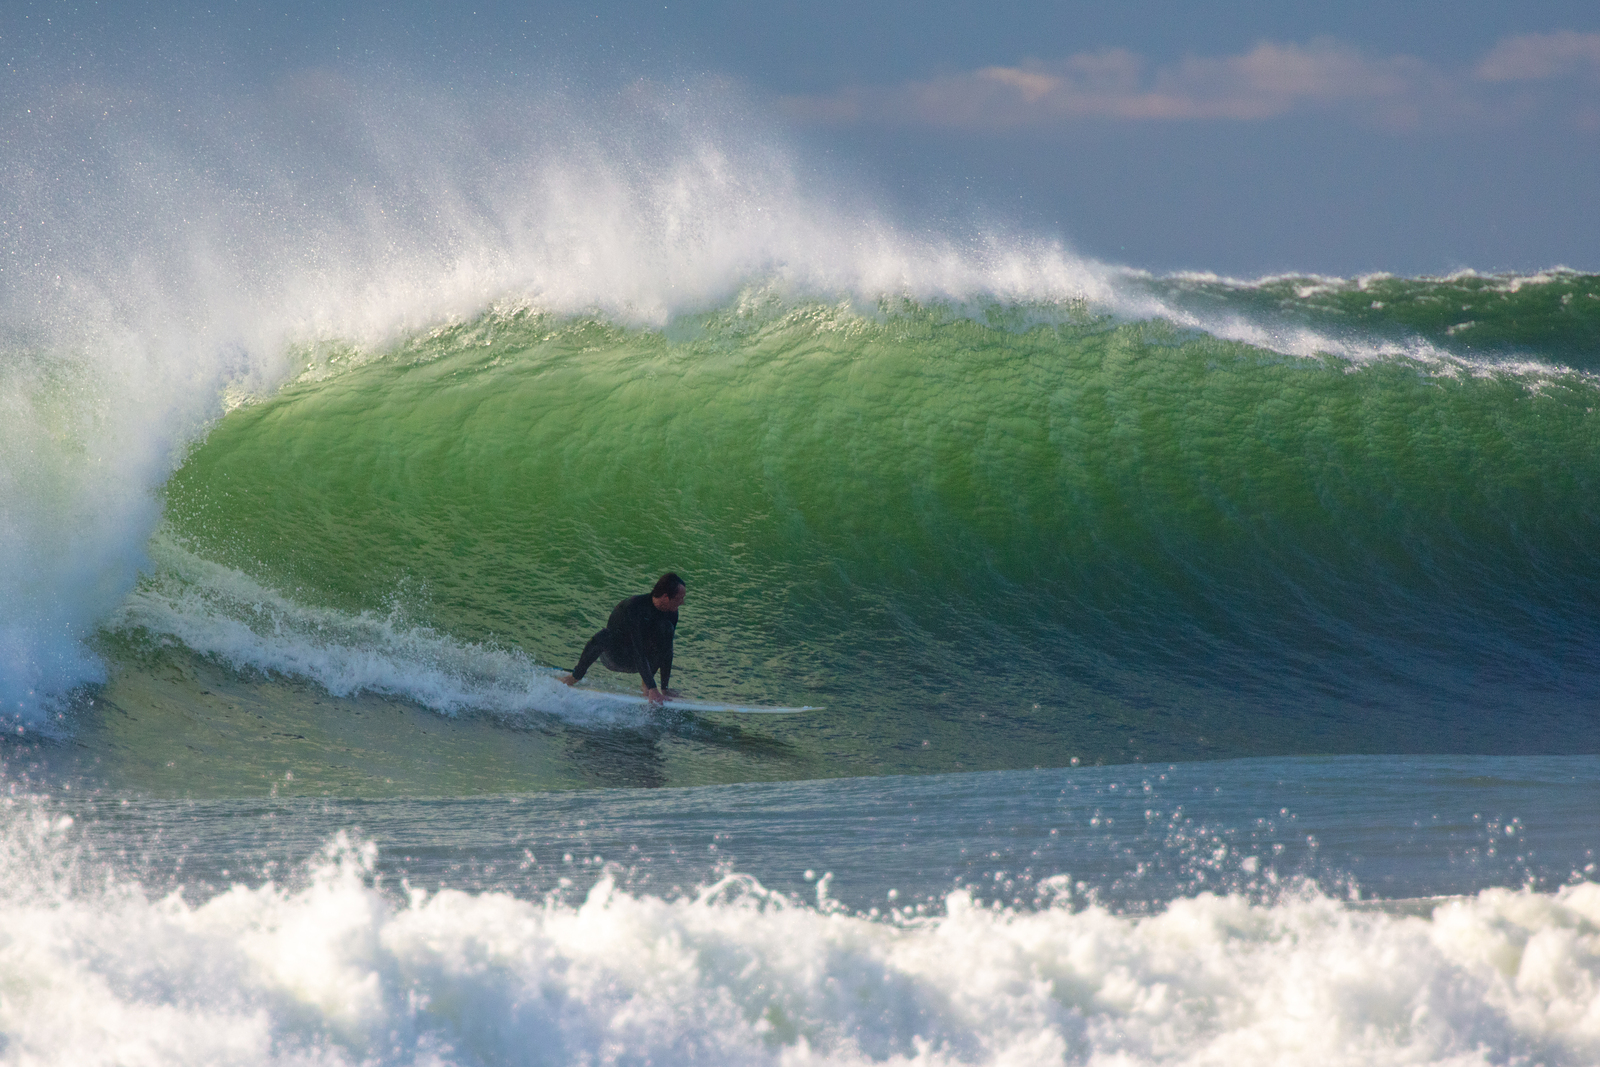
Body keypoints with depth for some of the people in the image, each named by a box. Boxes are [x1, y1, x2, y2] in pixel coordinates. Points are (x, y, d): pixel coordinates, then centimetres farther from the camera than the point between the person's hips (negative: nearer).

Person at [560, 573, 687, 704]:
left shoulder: (671, 613, -14)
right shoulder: (634, 608, -33)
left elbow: (667, 650, -10)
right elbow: (638, 651, -37)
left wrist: (664, 687, -15)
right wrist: (652, 689, -42)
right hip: (613, 657, -4)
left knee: (666, 626, -22)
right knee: (602, 638, -37)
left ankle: (645, 683, -12)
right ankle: (576, 676, -9)